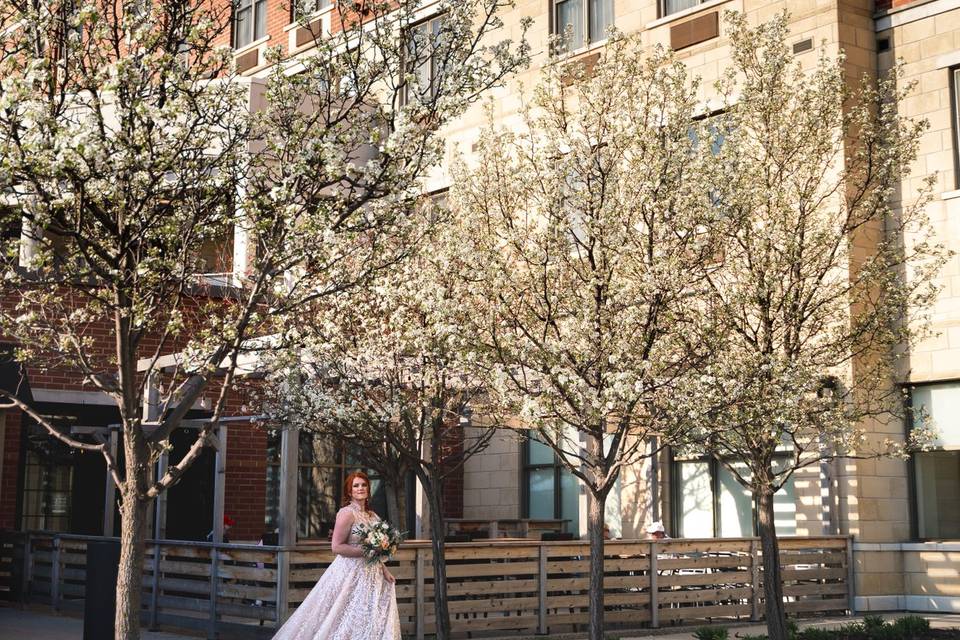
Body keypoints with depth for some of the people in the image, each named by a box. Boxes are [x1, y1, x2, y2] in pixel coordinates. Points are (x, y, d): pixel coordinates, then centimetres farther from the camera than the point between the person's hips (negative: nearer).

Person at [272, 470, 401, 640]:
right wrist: (364, 551, -18)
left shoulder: (372, 516, 13)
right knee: (345, 621, -6)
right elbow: (336, 546, -15)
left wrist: (384, 570, 7)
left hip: (372, 574, 7)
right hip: (350, 574, -7)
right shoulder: (347, 513, -10)